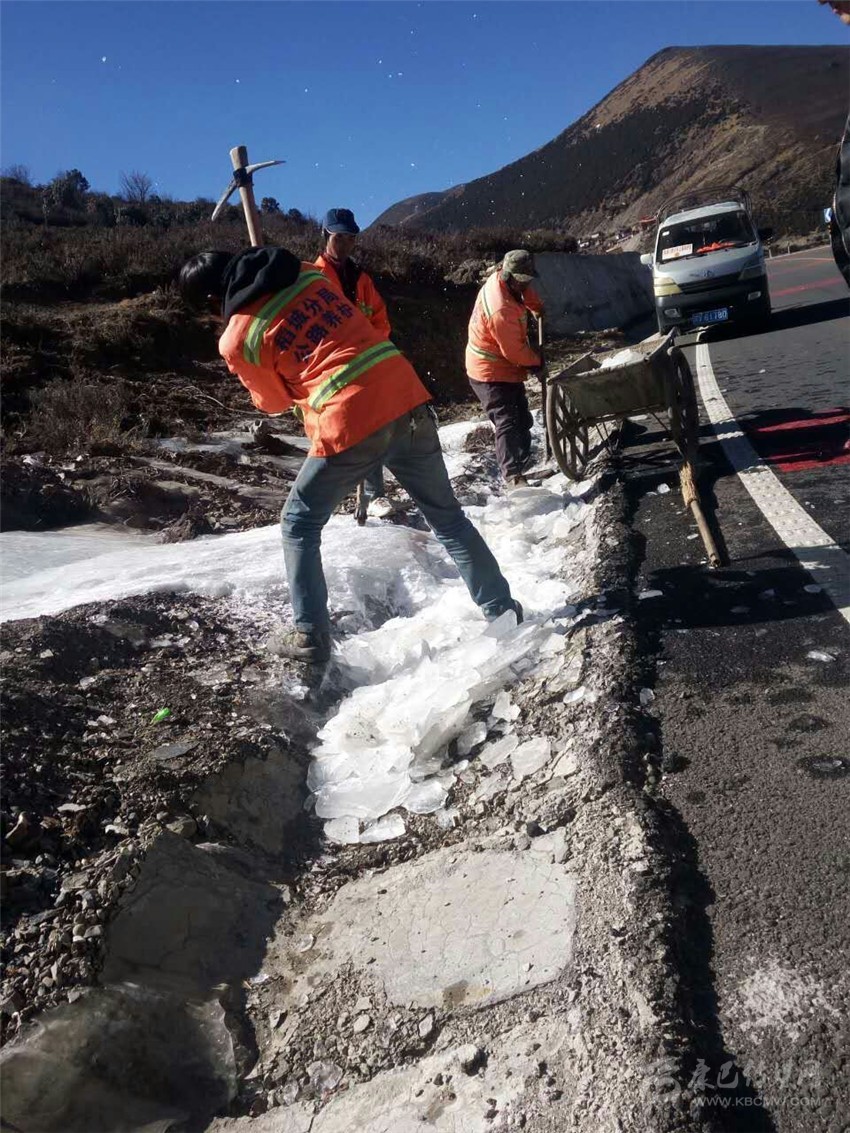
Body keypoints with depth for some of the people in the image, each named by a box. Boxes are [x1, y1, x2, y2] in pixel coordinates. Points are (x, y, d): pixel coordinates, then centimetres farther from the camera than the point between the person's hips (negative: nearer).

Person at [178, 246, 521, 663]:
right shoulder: (308, 272, 13)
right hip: (408, 398, 5)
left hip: (350, 423, -5)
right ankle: (501, 608, 27)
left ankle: (310, 634, 16)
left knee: (299, 525, 17)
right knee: (447, 515, 19)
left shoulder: (236, 340, 1)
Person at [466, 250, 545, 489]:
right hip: (491, 373, -10)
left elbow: (527, 290, 22)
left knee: (522, 419, 16)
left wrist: (538, 307, 10)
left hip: (507, 369, 10)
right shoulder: (502, 311, -32)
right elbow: (515, 351, -23)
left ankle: (522, 460, 27)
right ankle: (513, 476, -19)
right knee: (507, 422, -16)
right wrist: (537, 361, -6)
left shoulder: (500, 278, -3)